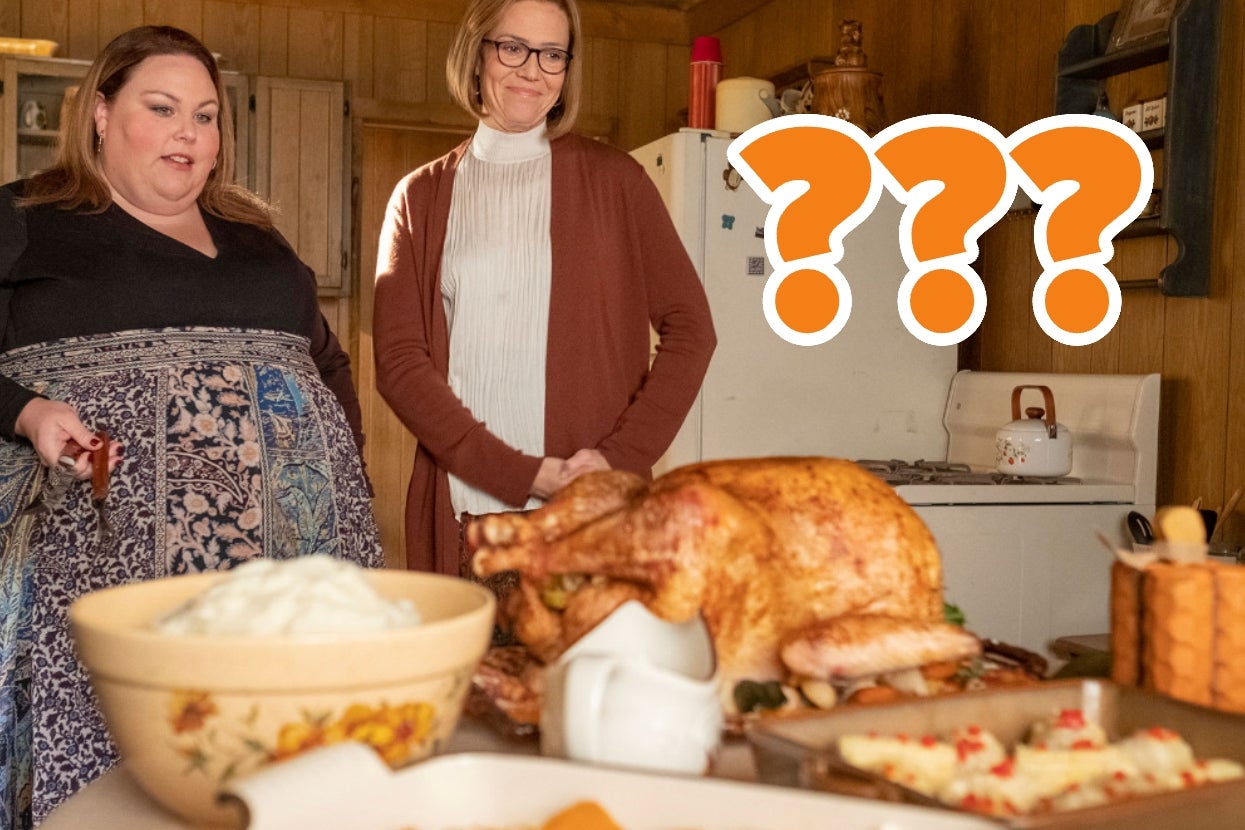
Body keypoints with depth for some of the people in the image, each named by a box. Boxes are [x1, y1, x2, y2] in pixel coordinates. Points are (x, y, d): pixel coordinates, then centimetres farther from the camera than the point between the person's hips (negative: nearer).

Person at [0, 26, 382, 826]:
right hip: (100, 544, -3)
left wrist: (345, 473, 13)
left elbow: (328, 359, 25)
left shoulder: (256, 236, 21)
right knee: (100, 749, -8)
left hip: (289, 538, 4)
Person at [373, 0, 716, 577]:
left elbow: (688, 328, 3)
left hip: (592, 511, -1)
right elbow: (397, 358, 0)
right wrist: (519, 474, -12)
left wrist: (622, 456, -10)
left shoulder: (612, 179, 5)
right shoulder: (421, 197, 8)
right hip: (461, 512, 1)